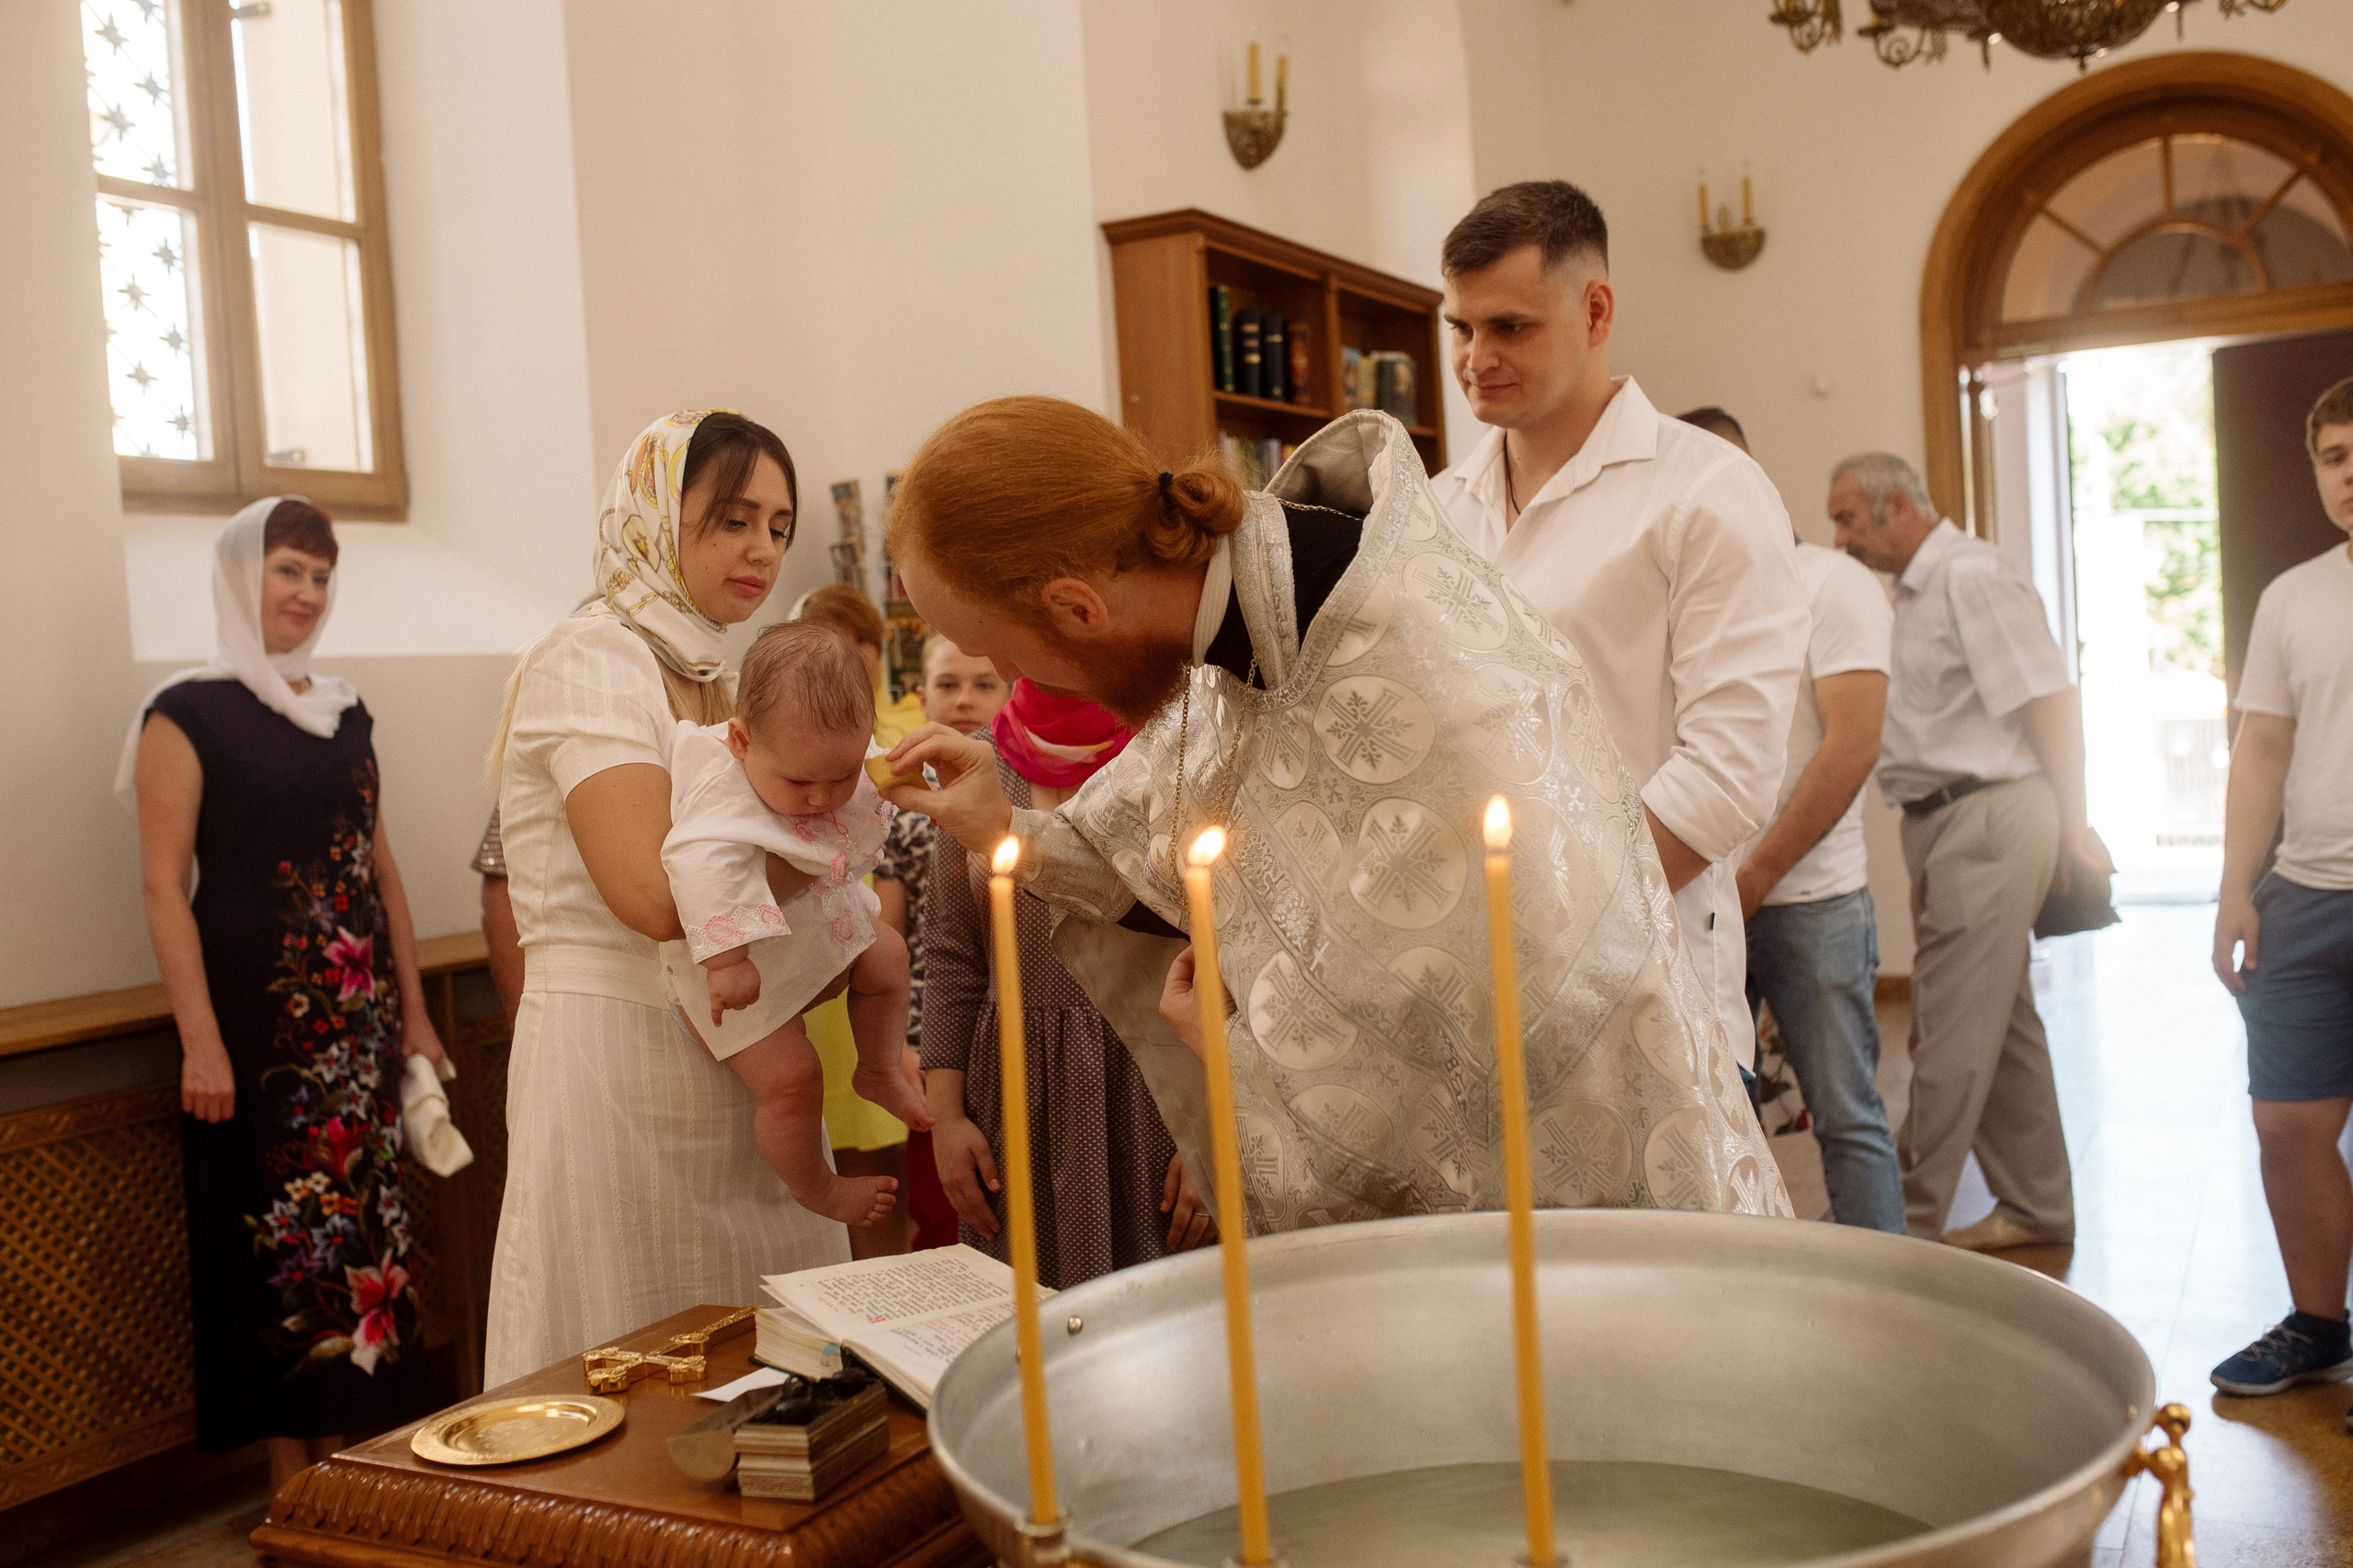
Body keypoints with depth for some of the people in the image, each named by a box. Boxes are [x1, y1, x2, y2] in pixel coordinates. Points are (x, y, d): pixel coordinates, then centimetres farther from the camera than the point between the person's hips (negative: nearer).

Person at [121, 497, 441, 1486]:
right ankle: (294, 1487, 11)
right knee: (283, 1234, -1)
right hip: (258, 1021, -5)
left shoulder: (345, 714, 14)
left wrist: (414, 1012, 13)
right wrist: (200, 1040, -16)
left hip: (359, 1023, 6)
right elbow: (164, 885, -10)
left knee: (360, 1228, 8)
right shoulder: (188, 715, -4)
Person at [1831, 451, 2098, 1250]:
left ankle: (1911, 1220, 3)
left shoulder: (1974, 576, -13)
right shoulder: (1915, 589, 16)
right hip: (1946, 825, 10)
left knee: (1953, 1031, -4)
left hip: (1989, 819, -10)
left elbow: (2051, 700, -16)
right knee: (2002, 1023, 15)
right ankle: (2036, 1207, 25)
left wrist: (2074, 830, -15)